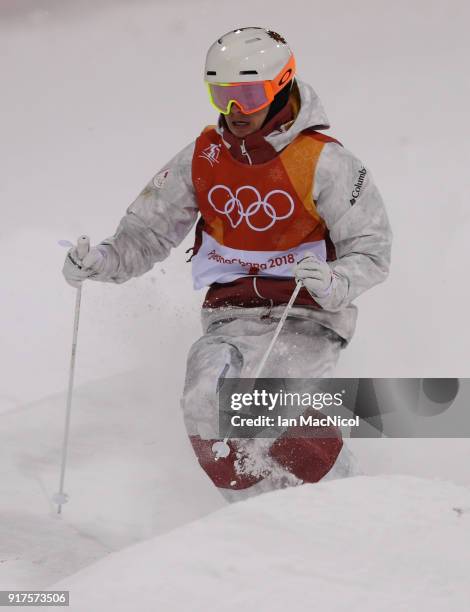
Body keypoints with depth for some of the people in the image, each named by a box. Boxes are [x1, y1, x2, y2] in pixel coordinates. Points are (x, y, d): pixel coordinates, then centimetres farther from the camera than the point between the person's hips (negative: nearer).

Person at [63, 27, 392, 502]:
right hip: (230, 315, 4)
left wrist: (333, 284, -29)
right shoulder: (203, 158, 4)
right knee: (205, 405, -24)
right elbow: (149, 231, 10)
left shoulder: (321, 161, -9)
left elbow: (372, 250, -7)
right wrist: (101, 262, -10)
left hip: (306, 316, -4)